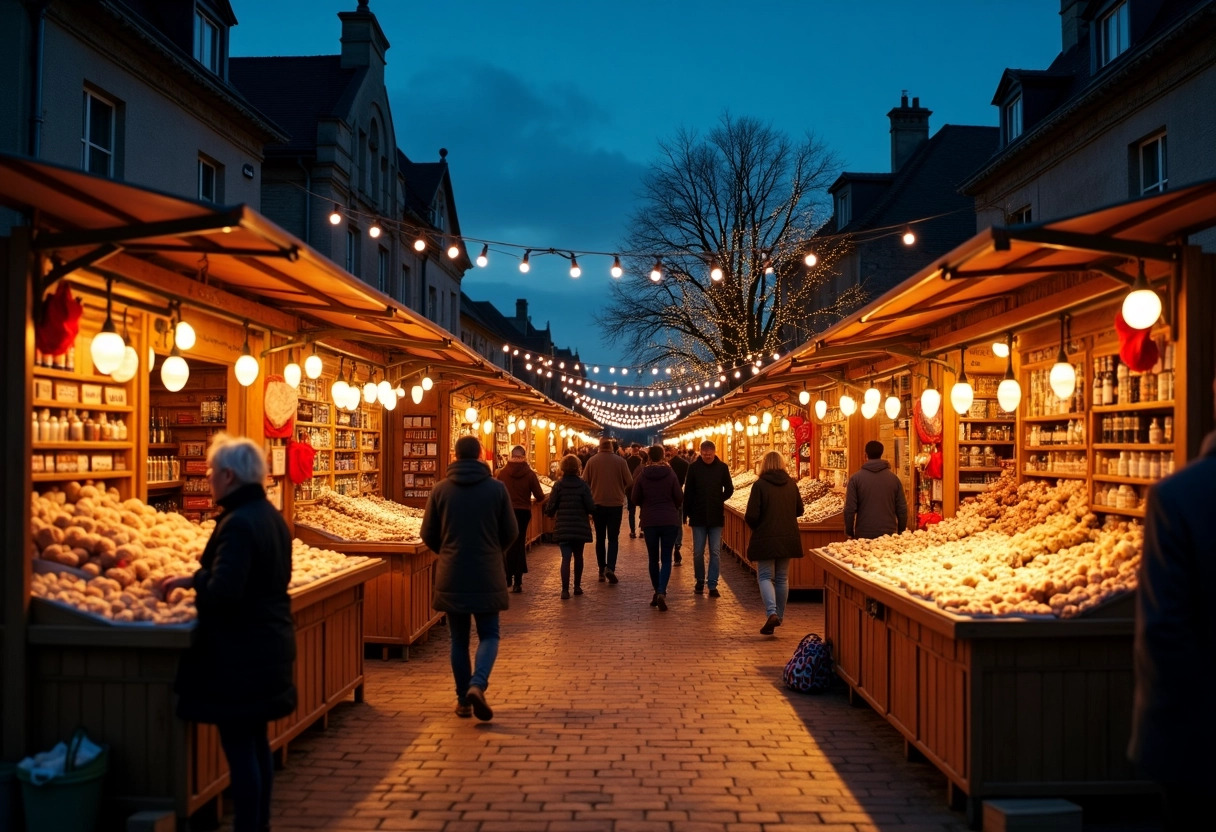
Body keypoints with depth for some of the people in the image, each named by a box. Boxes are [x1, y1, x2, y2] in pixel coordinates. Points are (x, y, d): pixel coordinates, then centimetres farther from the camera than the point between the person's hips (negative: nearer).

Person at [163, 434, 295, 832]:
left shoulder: (238, 523, -20)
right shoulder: (271, 516, 9)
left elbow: (222, 593, -26)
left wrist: (193, 580, -7)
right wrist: (202, 578, 13)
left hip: (239, 653, -10)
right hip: (268, 645, 10)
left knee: (239, 749, 0)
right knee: (257, 743, 19)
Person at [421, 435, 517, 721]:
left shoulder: (441, 489, -3)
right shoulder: (496, 488, -5)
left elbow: (428, 534, 3)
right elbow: (510, 532, 2)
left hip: (451, 576, 1)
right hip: (487, 575, -1)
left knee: (459, 638, 13)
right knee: (488, 634, 9)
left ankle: (463, 700, 16)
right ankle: (477, 685, -13)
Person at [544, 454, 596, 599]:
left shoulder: (558, 485, -7)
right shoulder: (583, 485, -7)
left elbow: (550, 508, -8)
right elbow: (591, 507, -10)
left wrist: (553, 515, 14)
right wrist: (592, 511, 12)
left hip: (562, 528, -1)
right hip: (580, 528, 1)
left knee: (566, 558, -1)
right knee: (578, 556, 17)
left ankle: (565, 590, -10)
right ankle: (577, 586, 24)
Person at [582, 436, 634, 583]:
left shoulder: (592, 461, -6)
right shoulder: (620, 461, -7)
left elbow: (584, 482, -4)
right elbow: (629, 482, -4)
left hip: (597, 504, 1)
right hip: (615, 503, -1)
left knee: (600, 538, 13)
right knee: (613, 538, 5)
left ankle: (602, 571, 14)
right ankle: (610, 567, -14)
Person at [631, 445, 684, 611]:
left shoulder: (642, 475, -4)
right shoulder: (670, 474, -6)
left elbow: (635, 500, 1)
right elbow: (679, 498, -3)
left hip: (649, 521, 1)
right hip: (670, 521, -1)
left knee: (654, 559, 15)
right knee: (666, 559, 2)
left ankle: (657, 592, 21)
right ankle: (662, 593, -15)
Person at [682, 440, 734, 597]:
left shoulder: (722, 467, -2)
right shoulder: (694, 467, -3)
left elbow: (729, 489, 9)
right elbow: (688, 492, 0)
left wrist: (719, 502, 0)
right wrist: (688, 512, -4)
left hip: (716, 516, 0)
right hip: (698, 516, 0)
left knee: (715, 552, 0)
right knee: (698, 552, 5)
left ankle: (712, 585, 6)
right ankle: (700, 581, 22)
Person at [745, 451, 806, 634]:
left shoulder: (760, 485, -13)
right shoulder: (791, 484, 1)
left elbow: (751, 516, -15)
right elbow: (799, 511, 11)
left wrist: (755, 527, 6)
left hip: (766, 539, -4)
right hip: (788, 539, 4)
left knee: (765, 577, 3)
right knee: (782, 578, 15)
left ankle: (772, 613, -16)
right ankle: (779, 616, 23)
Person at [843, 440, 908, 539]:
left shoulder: (856, 478, -4)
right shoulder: (894, 478, 3)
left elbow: (850, 509, -6)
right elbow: (902, 509, 5)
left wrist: (849, 532, 5)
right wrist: (901, 532, 16)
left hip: (863, 534, -2)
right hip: (889, 534, 2)